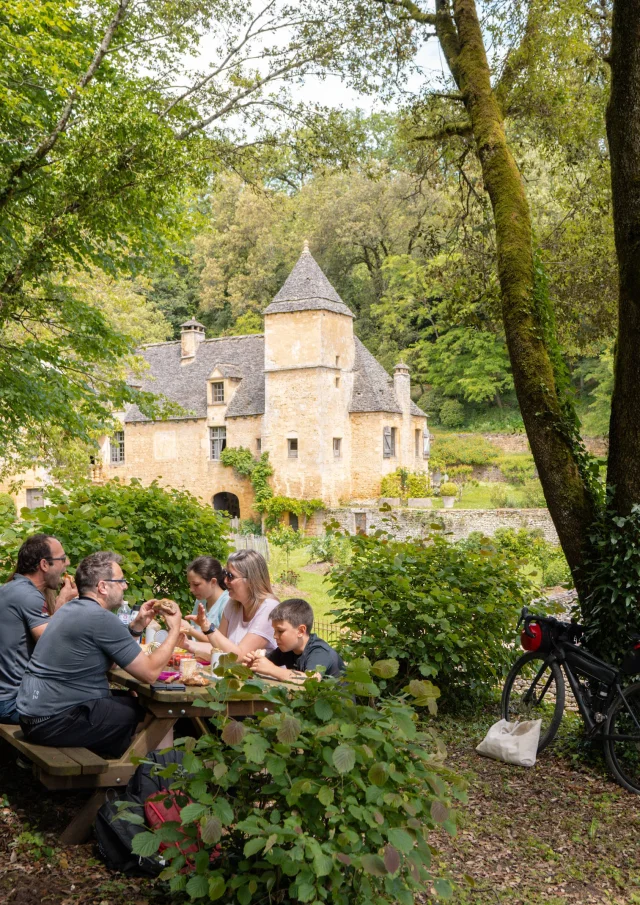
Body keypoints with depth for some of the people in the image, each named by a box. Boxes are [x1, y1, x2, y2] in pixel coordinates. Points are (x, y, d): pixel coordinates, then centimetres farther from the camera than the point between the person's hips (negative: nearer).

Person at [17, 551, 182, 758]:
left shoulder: (72, 608, 11)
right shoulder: (101, 617, -20)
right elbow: (149, 672, -15)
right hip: (55, 721, -10)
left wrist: (138, 625, 11)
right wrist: (174, 630, -3)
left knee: (135, 703, 17)